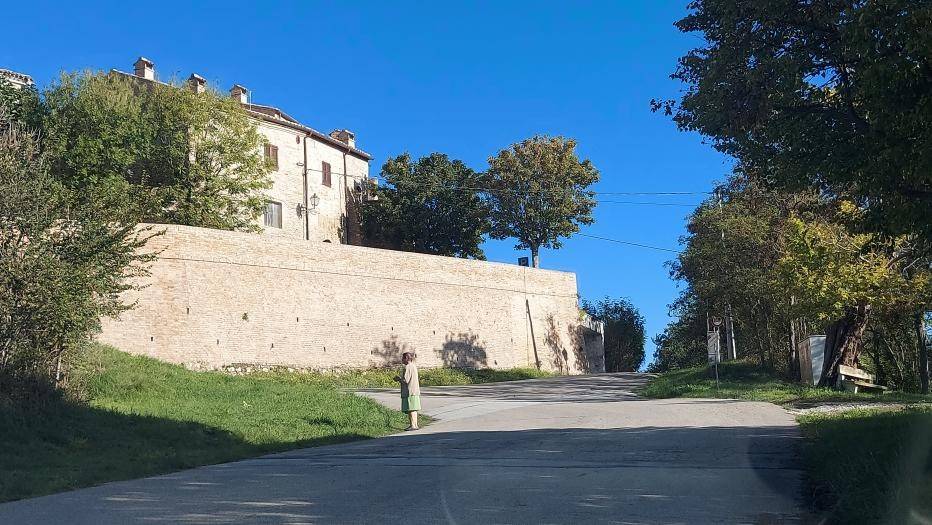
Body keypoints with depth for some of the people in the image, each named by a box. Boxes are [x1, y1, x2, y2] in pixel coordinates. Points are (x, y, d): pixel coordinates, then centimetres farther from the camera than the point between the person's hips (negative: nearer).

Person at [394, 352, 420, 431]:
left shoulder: (407, 367, -14)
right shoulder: (414, 366, 16)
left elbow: (405, 380, -18)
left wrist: (398, 379, 0)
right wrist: (400, 378, 19)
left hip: (409, 391, -10)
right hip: (415, 391, 10)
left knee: (411, 409, -7)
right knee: (413, 409, 13)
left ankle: (413, 425, -7)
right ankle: (415, 424, 16)